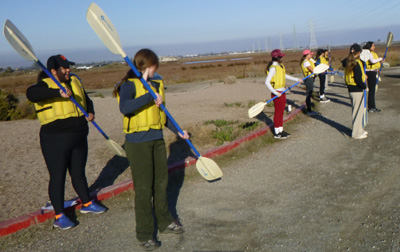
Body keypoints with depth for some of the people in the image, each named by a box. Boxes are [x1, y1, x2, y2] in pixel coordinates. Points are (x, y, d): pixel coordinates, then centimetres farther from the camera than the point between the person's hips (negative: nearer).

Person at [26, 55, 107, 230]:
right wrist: (59, 92, -41)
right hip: (55, 141, -7)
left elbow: (86, 99, 25)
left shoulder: (74, 81, 11)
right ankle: (59, 216, 10)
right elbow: (31, 93, -34)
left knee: (79, 172, 19)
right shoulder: (45, 85, -12)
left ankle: (87, 204, 35)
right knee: (58, 177, 0)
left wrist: (91, 112, 3)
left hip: (79, 138, 7)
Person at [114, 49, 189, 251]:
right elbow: (124, 108, -30)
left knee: (161, 182, 15)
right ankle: (145, 234, 11)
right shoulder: (129, 84, -10)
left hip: (157, 139, 7)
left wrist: (177, 130, 22)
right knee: (143, 188, -1)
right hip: (138, 142, -6)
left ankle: (165, 222, 32)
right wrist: (149, 97, -29)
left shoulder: (157, 83, 12)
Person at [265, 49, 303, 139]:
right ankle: (277, 133, 7)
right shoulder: (273, 68, -18)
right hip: (277, 93, -9)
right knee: (278, 112, -2)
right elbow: (267, 82, -24)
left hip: (282, 92, 9)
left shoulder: (280, 66, 11)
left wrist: (296, 80, 31)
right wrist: (276, 93, -26)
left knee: (281, 111, 14)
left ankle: (281, 130, 25)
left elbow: (285, 76, 28)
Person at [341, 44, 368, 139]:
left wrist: (363, 76, 16)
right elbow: (358, 79, -23)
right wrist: (365, 86, -11)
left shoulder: (348, 62, 6)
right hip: (357, 90, -9)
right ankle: (357, 133, 9)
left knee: (357, 110, 20)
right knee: (358, 111, 1)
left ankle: (359, 130, 32)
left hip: (351, 89, 9)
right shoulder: (356, 63, -20)